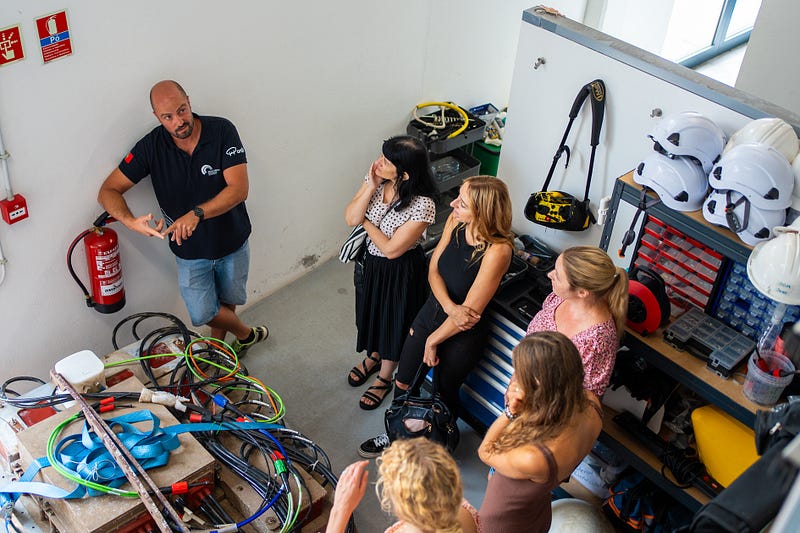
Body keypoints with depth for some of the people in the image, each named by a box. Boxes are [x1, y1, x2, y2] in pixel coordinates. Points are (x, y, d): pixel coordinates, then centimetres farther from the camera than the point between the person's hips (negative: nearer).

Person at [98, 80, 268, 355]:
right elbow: (108, 191, -14)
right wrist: (130, 220, -35)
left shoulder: (222, 131, -20)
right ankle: (245, 334, 32)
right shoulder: (151, 146, -16)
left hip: (232, 241, 0)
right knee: (203, 313, 0)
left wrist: (197, 214, -40)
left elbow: (238, 189, -26)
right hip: (190, 250, 0)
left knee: (227, 301, 19)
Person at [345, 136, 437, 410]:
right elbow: (350, 218, -15)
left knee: (393, 323, 16)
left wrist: (366, 222, -16)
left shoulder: (422, 205, -32)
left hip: (400, 271, -6)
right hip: (371, 262, 6)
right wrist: (371, 187, -26)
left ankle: (384, 378, 41)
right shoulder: (376, 180, -14)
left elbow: (392, 249, -26)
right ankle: (373, 357, 57)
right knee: (372, 313, 28)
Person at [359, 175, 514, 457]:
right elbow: (434, 270, -6)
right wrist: (450, 307, -25)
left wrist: (433, 341, -13)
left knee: (444, 395, 19)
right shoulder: (455, 222, -14)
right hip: (432, 311, 5)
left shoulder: (497, 251, -32)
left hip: (463, 335, -5)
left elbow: (471, 311, -25)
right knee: (403, 383, 19)